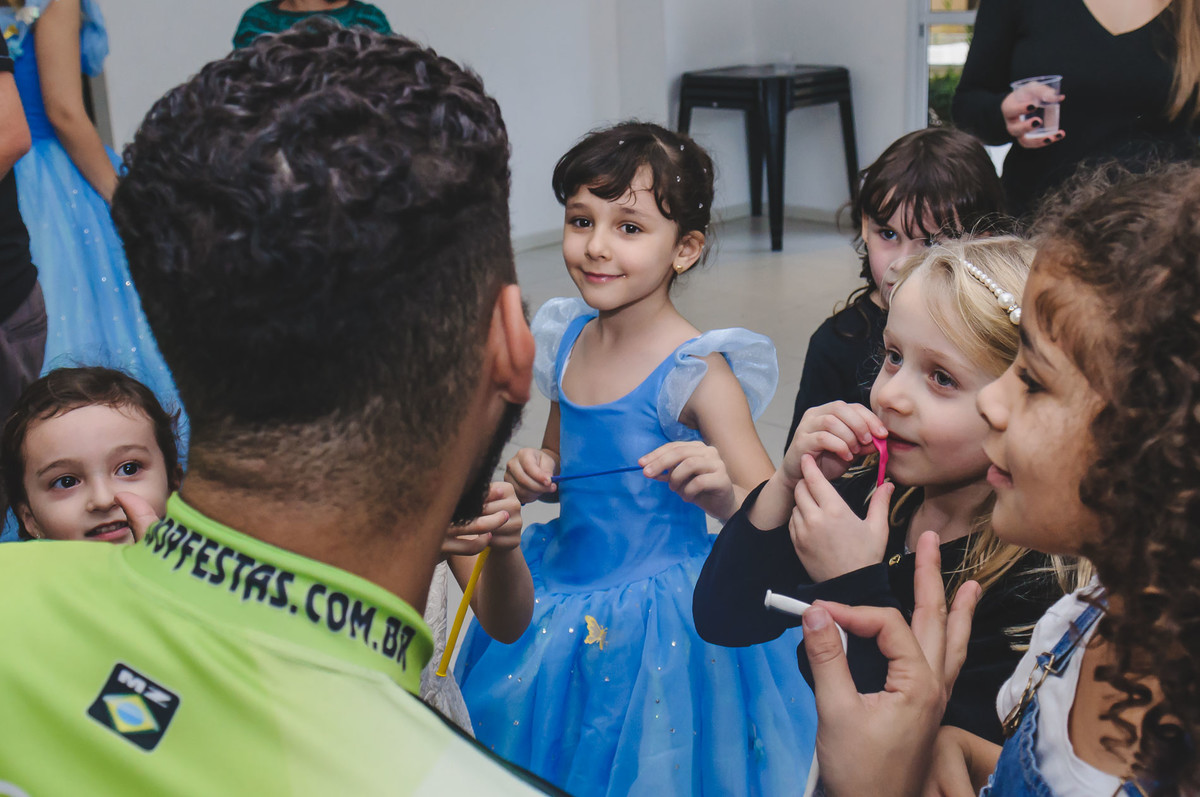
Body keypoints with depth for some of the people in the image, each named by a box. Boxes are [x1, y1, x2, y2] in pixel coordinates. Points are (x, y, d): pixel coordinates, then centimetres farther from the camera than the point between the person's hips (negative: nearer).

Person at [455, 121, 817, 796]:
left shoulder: (695, 370, -19)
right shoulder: (567, 339, 0)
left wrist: (722, 493, -44)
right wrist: (533, 475, -5)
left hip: (657, 610, -6)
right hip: (559, 588, 7)